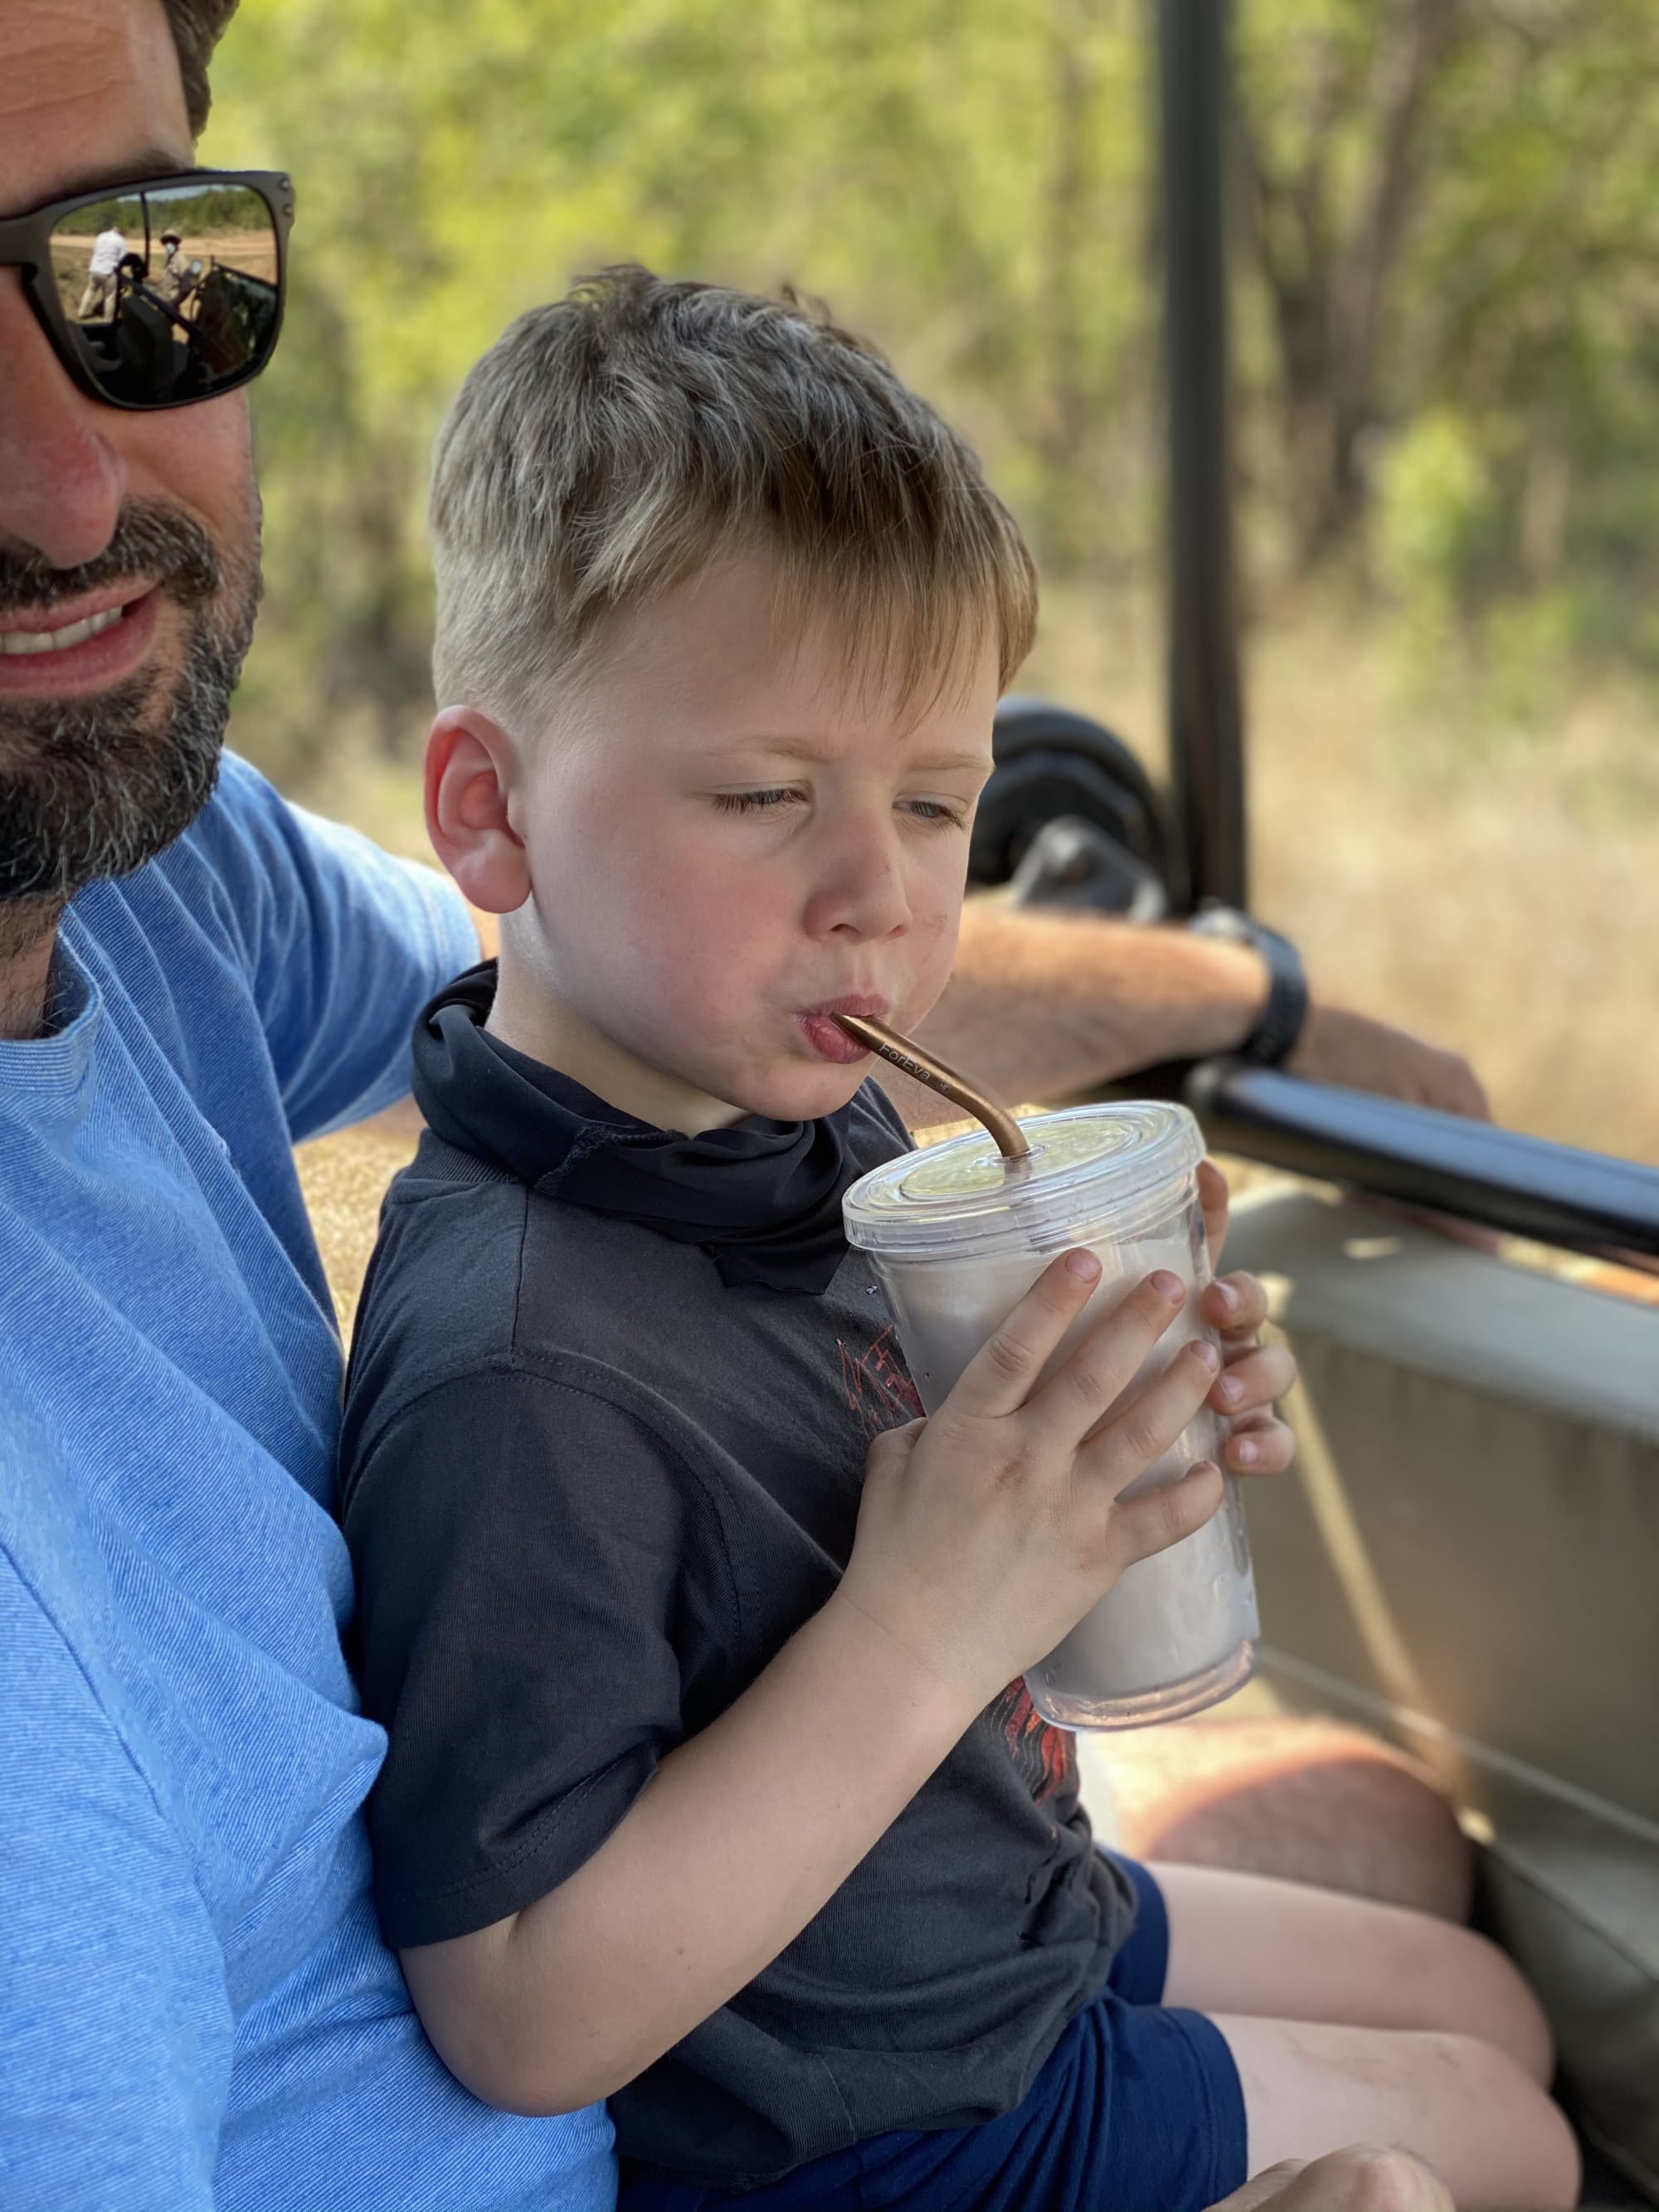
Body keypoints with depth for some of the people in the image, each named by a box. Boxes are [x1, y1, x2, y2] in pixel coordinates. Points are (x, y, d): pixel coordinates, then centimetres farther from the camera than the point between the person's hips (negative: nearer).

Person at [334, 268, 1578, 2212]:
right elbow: (522, 2020, -34)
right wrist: (926, 1628, -37)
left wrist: (1101, 1435, -12)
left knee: (1493, 2004, 26)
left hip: (1025, 1916, 8)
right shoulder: (515, 1377, -36)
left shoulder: (803, 1114, -7)